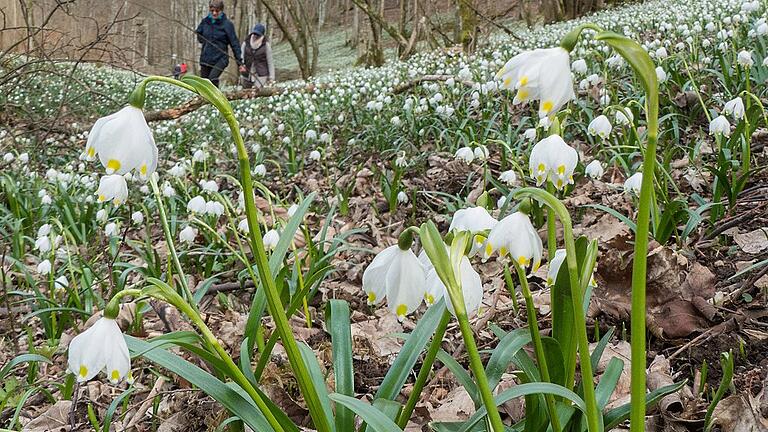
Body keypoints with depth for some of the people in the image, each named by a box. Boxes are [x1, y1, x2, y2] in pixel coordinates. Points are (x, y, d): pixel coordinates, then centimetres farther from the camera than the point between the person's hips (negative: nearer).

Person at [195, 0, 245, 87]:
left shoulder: (227, 24, -6)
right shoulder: (205, 22, 5)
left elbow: (234, 43, -6)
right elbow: (199, 38, 22)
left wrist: (240, 62, -8)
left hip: (221, 59, -5)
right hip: (205, 59, 5)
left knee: (212, 79, -29)